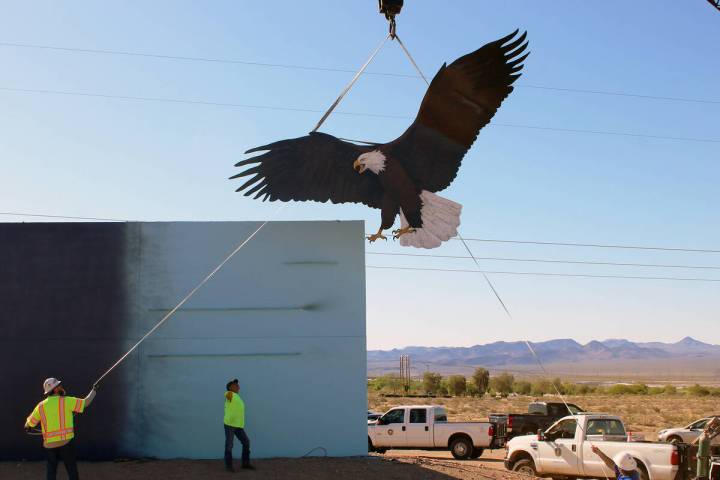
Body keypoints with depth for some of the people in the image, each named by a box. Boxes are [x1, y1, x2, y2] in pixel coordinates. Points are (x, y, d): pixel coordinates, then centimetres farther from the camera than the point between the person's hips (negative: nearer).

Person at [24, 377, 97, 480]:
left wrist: (27, 427, 39)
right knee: (72, 470, 6)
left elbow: (30, 423, 15)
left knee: (51, 471, 16)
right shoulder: (66, 401, -7)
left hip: (49, 444, 3)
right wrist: (94, 390, 15)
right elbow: (86, 402, -3)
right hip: (66, 441, -3)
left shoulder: (41, 406, 3)